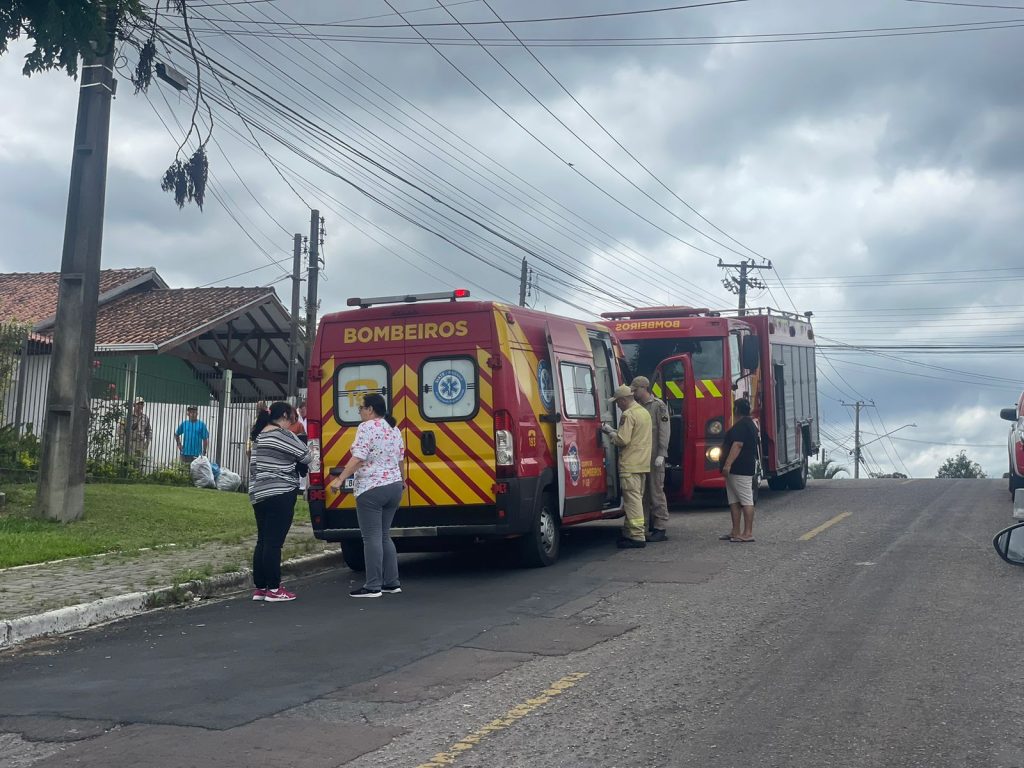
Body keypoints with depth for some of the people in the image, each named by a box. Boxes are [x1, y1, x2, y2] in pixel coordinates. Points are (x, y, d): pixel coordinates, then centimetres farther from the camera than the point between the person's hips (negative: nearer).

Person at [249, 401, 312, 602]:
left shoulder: (259, 436, 18)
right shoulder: (281, 434, -11)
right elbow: (305, 456, -6)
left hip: (259, 495, 9)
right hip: (280, 496, -9)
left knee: (263, 542, 12)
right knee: (274, 542, -6)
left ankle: (260, 587, 16)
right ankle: (273, 589, -3)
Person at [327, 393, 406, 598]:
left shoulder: (367, 427, -11)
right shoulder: (394, 429, 13)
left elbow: (358, 458, -19)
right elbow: (401, 459, 20)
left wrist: (340, 479, -20)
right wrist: (402, 480, 35)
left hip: (371, 490, -8)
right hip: (394, 487, 8)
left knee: (372, 538, -4)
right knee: (384, 536, 16)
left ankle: (373, 586, -2)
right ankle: (392, 582, 17)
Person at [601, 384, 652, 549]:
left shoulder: (628, 415, -15)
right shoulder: (644, 412, 16)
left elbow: (622, 440, -21)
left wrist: (610, 432, -3)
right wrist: (613, 431, 15)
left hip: (630, 464, -10)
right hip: (643, 463, 10)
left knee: (632, 499, -8)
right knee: (637, 497, 14)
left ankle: (637, 536, -10)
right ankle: (630, 532, 21)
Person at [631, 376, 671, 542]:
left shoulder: (659, 406, -3)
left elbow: (664, 432, -10)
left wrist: (661, 454, -16)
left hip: (654, 457, -7)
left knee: (656, 491, -5)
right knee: (642, 493, 7)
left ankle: (661, 529, -2)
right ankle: (644, 527, 12)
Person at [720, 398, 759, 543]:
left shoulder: (741, 425, -15)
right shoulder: (749, 424, 20)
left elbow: (737, 445, -24)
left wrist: (728, 464, -27)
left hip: (740, 469, -11)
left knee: (746, 500, -8)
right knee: (733, 501, 12)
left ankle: (748, 533, -8)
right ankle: (736, 532, 14)